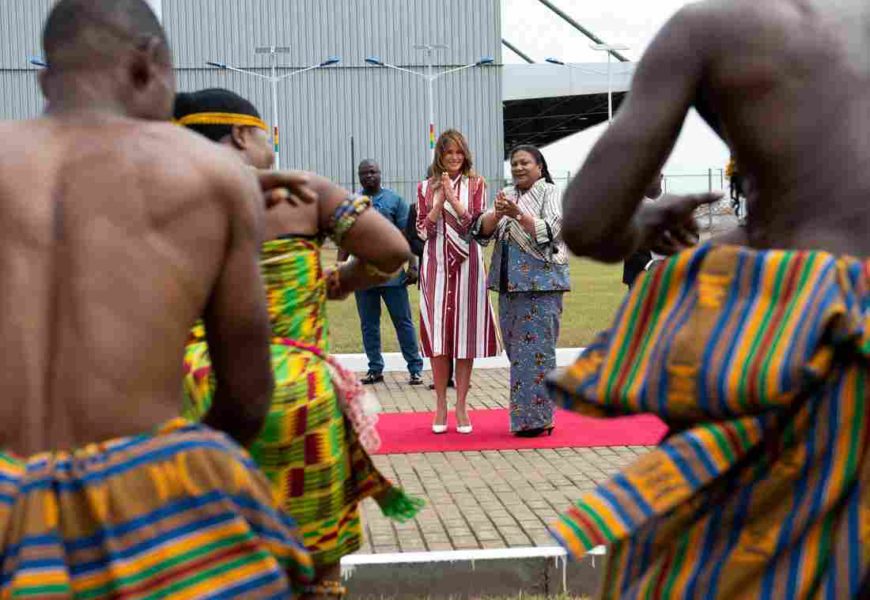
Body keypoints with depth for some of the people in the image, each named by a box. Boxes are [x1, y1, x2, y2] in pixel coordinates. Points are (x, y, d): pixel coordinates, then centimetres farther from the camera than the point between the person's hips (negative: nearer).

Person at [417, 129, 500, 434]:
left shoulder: (476, 184, 5)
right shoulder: (426, 188, 8)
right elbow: (422, 230, 3)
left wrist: (452, 197, -13)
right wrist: (439, 201, -9)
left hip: (466, 264, -1)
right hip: (436, 264, 1)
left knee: (465, 332, 1)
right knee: (437, 332, 1)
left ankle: (461, 406, 8)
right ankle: (441, 405, 10)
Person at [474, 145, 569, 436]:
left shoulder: (550, 193, 1)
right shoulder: (506, 195, 16)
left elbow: (549, 231, -12)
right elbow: (483, 231, 6)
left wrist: (518, 214, -23)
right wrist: (497, 213, -14)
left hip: (541, 283, -6)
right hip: (510, 282, 6)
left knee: (535, 348, -7)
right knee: (515, 348, 7)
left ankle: (536, 418, -2)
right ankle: (524, 416, 15)